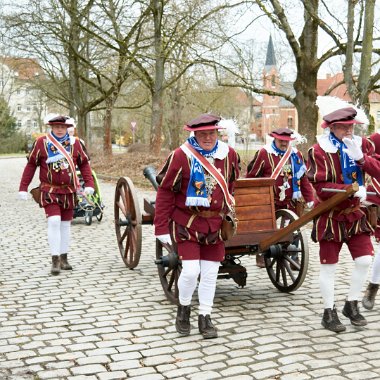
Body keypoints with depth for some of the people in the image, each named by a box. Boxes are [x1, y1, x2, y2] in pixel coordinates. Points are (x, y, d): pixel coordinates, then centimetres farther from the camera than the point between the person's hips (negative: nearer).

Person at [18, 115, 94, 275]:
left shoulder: (75, 143, 3)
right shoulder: (41, 142, -4)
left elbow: (84, 164, 8)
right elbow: (31, 165, 0)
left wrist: (89, 184, -4)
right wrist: (23, 188, -4)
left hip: (69, 191, 3)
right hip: (49, 191, -3)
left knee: (65, 224, 10)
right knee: (54, 221, -16)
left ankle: (64, 258, 21)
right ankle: (55, 260, -10)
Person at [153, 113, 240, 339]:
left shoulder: (229, 155, 0)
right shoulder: (181, 156, -12)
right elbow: (165, 192, -9)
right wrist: (162, 228, -10)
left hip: (215, 224, 4)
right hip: (187, 223, -3)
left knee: (210, 273, 7)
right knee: (191, 270, -11)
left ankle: (205, 318, 22)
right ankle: (184, 309, 16)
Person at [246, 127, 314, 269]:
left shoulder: (296, 154, 8)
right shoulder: (264, 153, -6)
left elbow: (303, 178, 11)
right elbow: (251, 176, -3)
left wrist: (309, 198, 7)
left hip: (290, 202, 3)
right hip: (269, 202, -3)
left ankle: (294, 258, 14)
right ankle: (261, 254, 24)